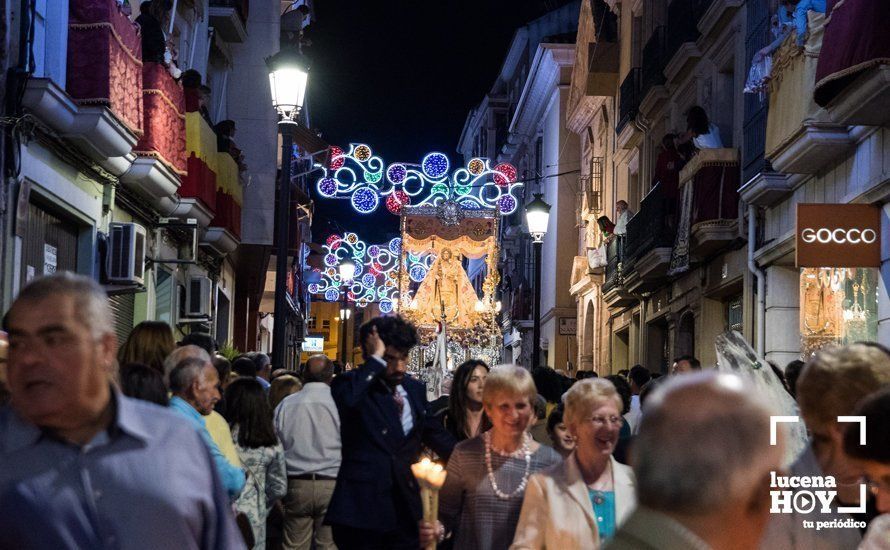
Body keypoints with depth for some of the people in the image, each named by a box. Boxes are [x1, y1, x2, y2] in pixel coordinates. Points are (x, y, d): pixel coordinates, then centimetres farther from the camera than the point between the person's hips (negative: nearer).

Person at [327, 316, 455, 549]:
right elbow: (347, 399, -33)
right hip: (362, 510, -6)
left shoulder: (415, 389, 11)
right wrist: (376, 359, -23)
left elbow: (433, 432, 25)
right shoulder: (352, 384, -7)